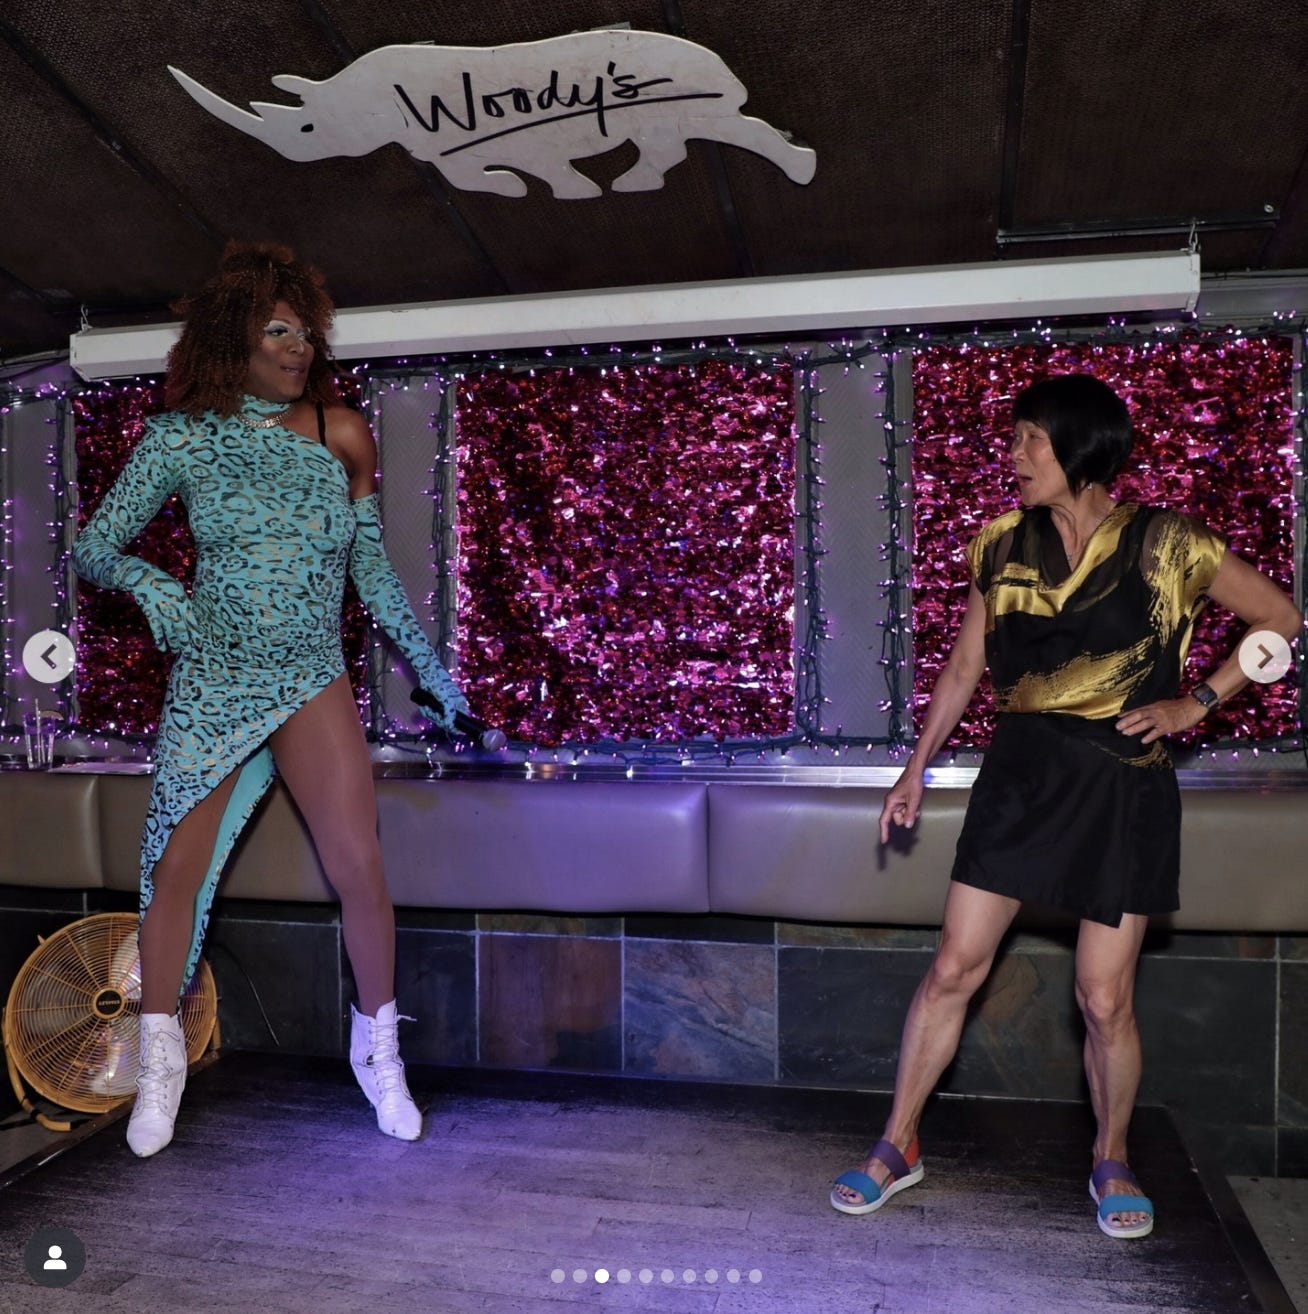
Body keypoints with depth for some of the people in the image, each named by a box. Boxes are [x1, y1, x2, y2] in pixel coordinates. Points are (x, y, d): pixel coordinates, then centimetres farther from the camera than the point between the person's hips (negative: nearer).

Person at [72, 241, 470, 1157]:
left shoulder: (341, 434, 3)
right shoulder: (183, 439, -1)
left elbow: (371, 565, 10)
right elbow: (93, 549, 3)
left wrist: (428, 663, 11)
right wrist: (149, 584, -19)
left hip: (314, 679, 1)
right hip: (212, 678, 0)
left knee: (361, 870, -7)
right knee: (178, 870, 2)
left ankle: (378, 1045, 16)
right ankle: (161, 1058, 25)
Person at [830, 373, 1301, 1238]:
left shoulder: (1167, 547, -6)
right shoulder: (1002, 546, 3)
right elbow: (966, 665, 12)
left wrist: (1198, 702, -3)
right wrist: (917, 768, 11)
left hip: (1121, 787, -2)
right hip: (1021, 775, 3)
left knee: (1105, 1000, 4)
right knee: (954, 969, 2)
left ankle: (1112, 1160, 31)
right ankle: (898, 1147, 18)